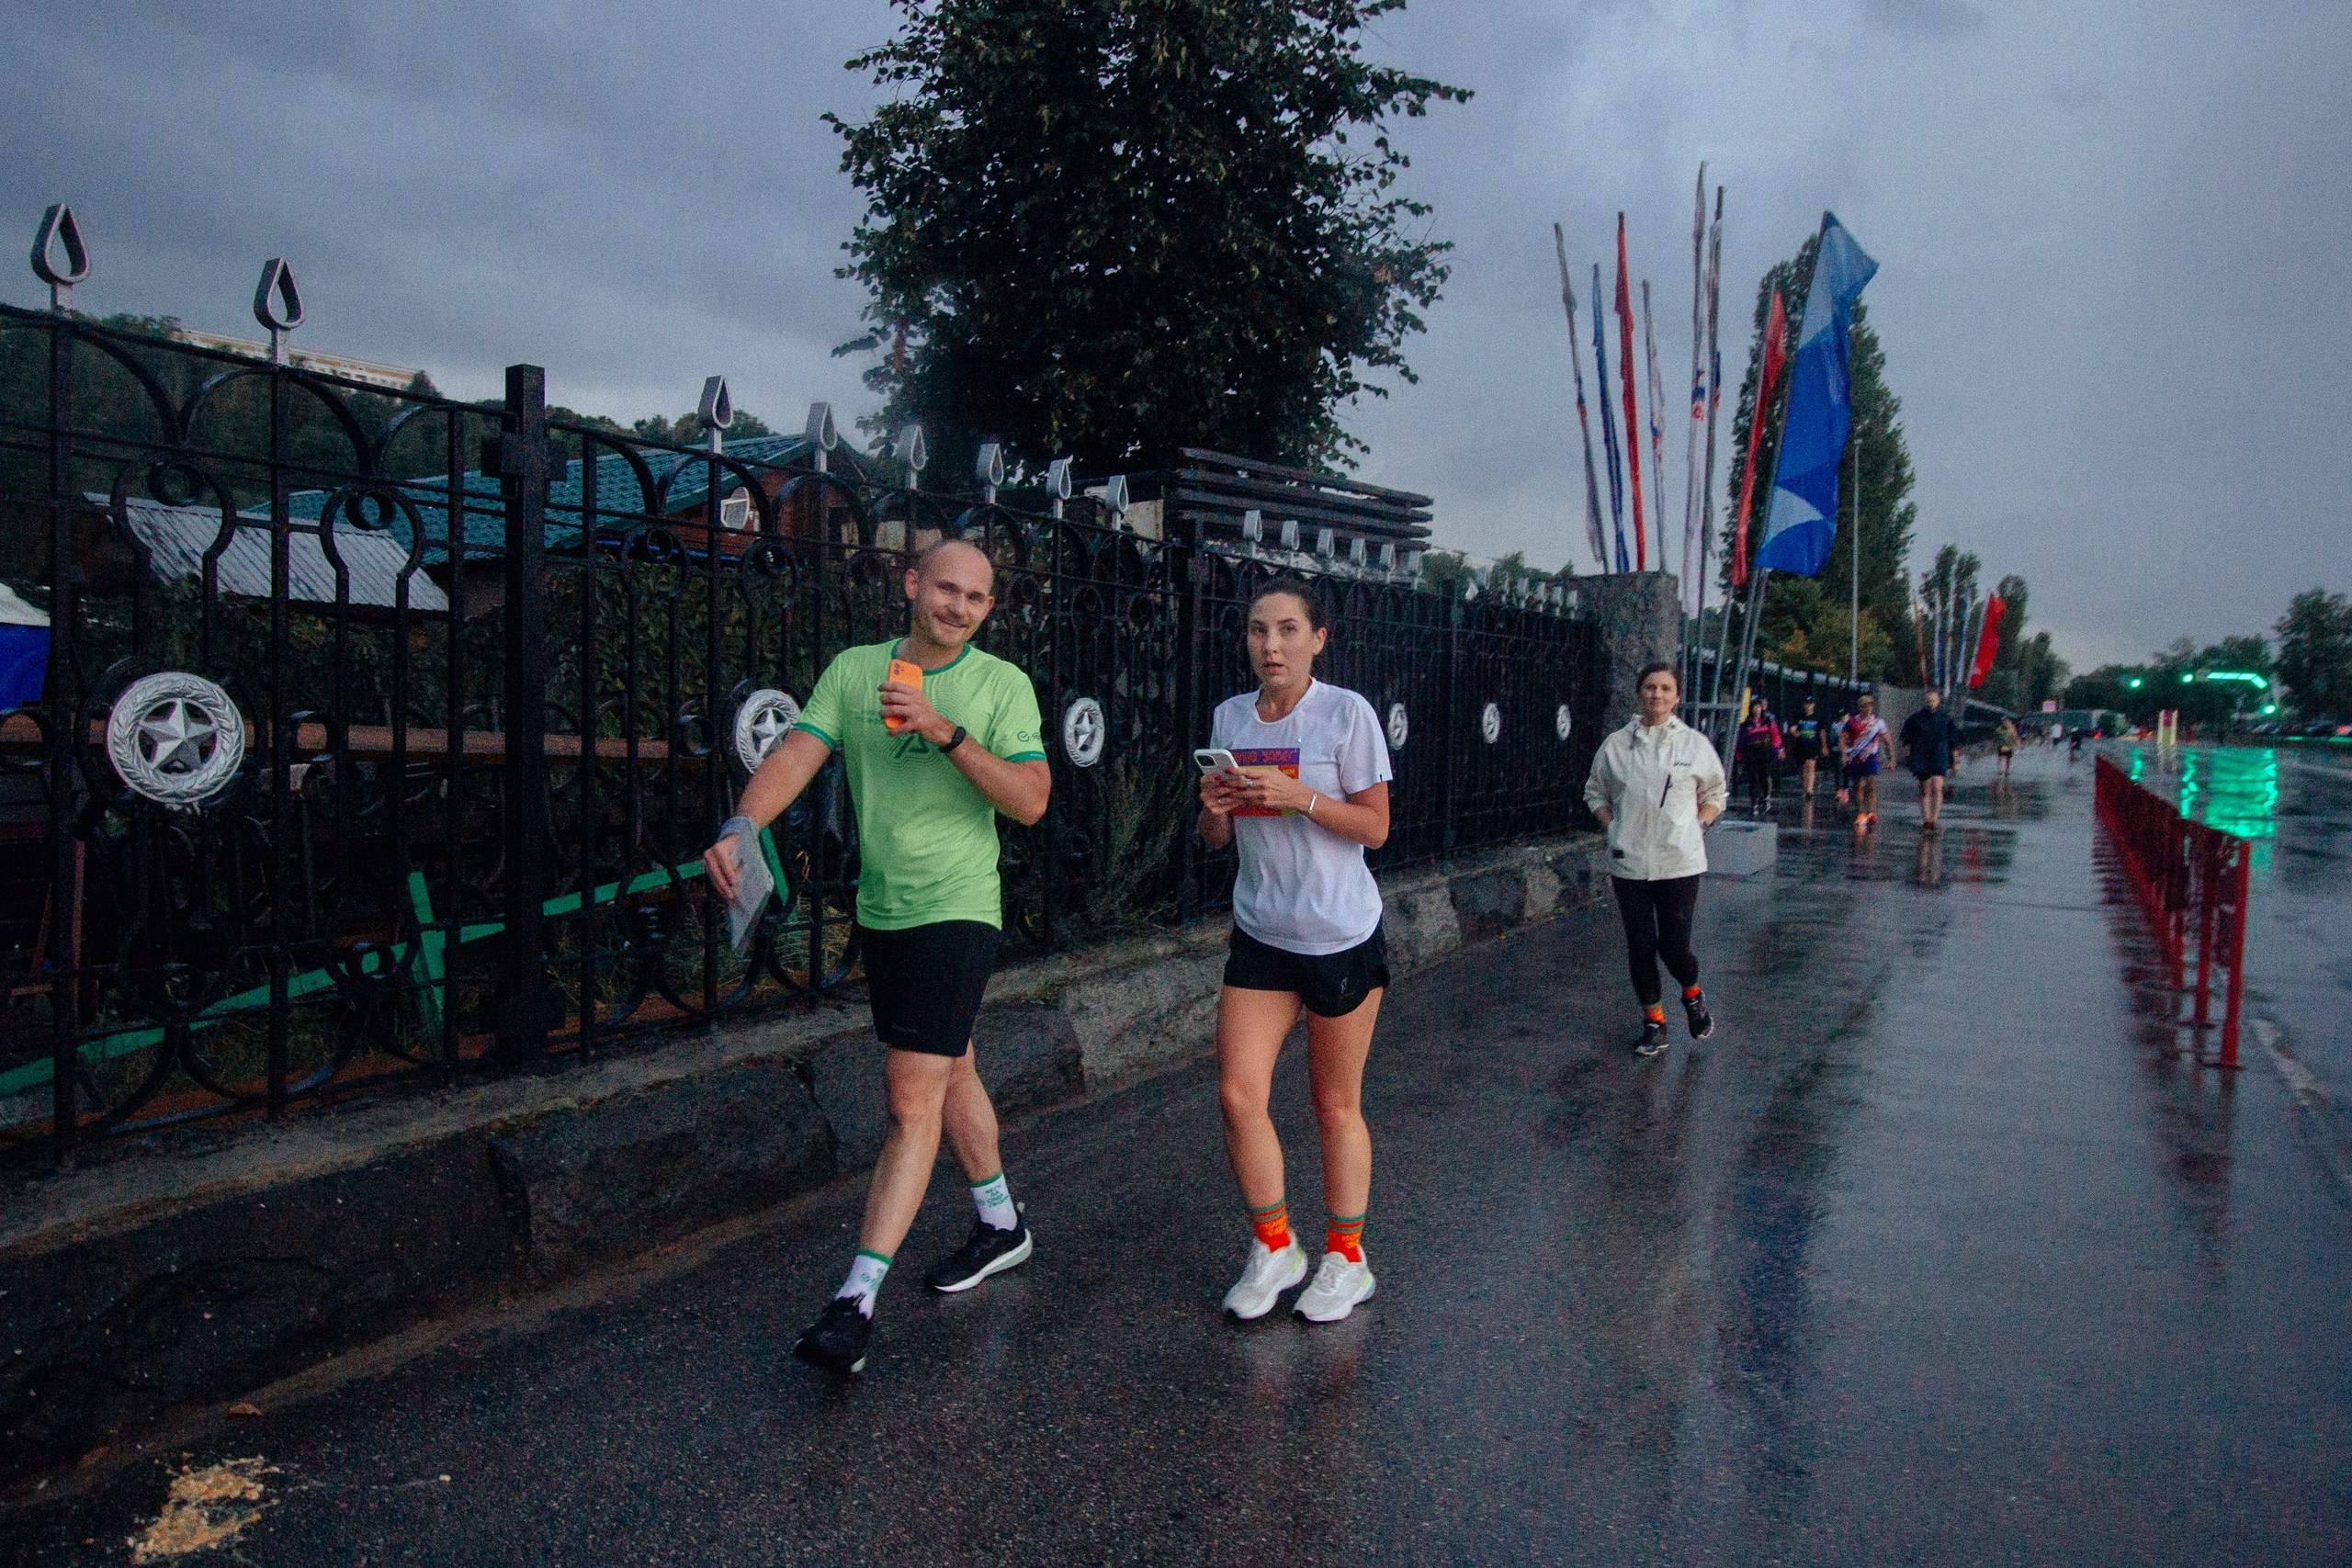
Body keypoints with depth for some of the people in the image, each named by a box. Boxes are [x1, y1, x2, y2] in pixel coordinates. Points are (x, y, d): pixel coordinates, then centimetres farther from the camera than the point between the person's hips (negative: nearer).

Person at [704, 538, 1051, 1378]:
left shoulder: (1003, 685, -5)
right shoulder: (853, 670, 5)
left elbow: (1031, 800, -13)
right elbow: (796, 753, -7)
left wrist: (944, 730, -23)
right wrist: (741, 825, -26)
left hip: (958, 910, -5)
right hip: (880, 910, 5)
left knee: (912, 1099, -10)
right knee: (950, 1072, 19)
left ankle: (856, 1301, -5)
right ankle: (1000, 1224, 39)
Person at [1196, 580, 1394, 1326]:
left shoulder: (1346, 712, -9)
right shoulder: (1229, 717, 5)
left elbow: (1375, 825, -10)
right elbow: (1215, 839, 11)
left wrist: (1298, 796, -24)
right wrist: (1213, 807, -12)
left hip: (1342, 936, -4)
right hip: (1260, 935, 4)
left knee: (1337, 1107, 7)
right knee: (1237, 1095, -2)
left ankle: (1345, 1259, 26)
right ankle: (1273, 1250, 20)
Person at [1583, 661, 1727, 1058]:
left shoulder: (1695, 744, 3)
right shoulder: (1616, 744, 3)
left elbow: (1715, 795, 15)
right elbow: (1594, 791, 16)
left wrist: (1697, 824, 0)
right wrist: (1613, 826, 2)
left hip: (1680, 861, -1)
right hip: (1629, 862, 1)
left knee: (1674, 947, -3)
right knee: (1640, 946, 5)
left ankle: (1693, 996, 30)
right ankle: (1654, 1022, 21)